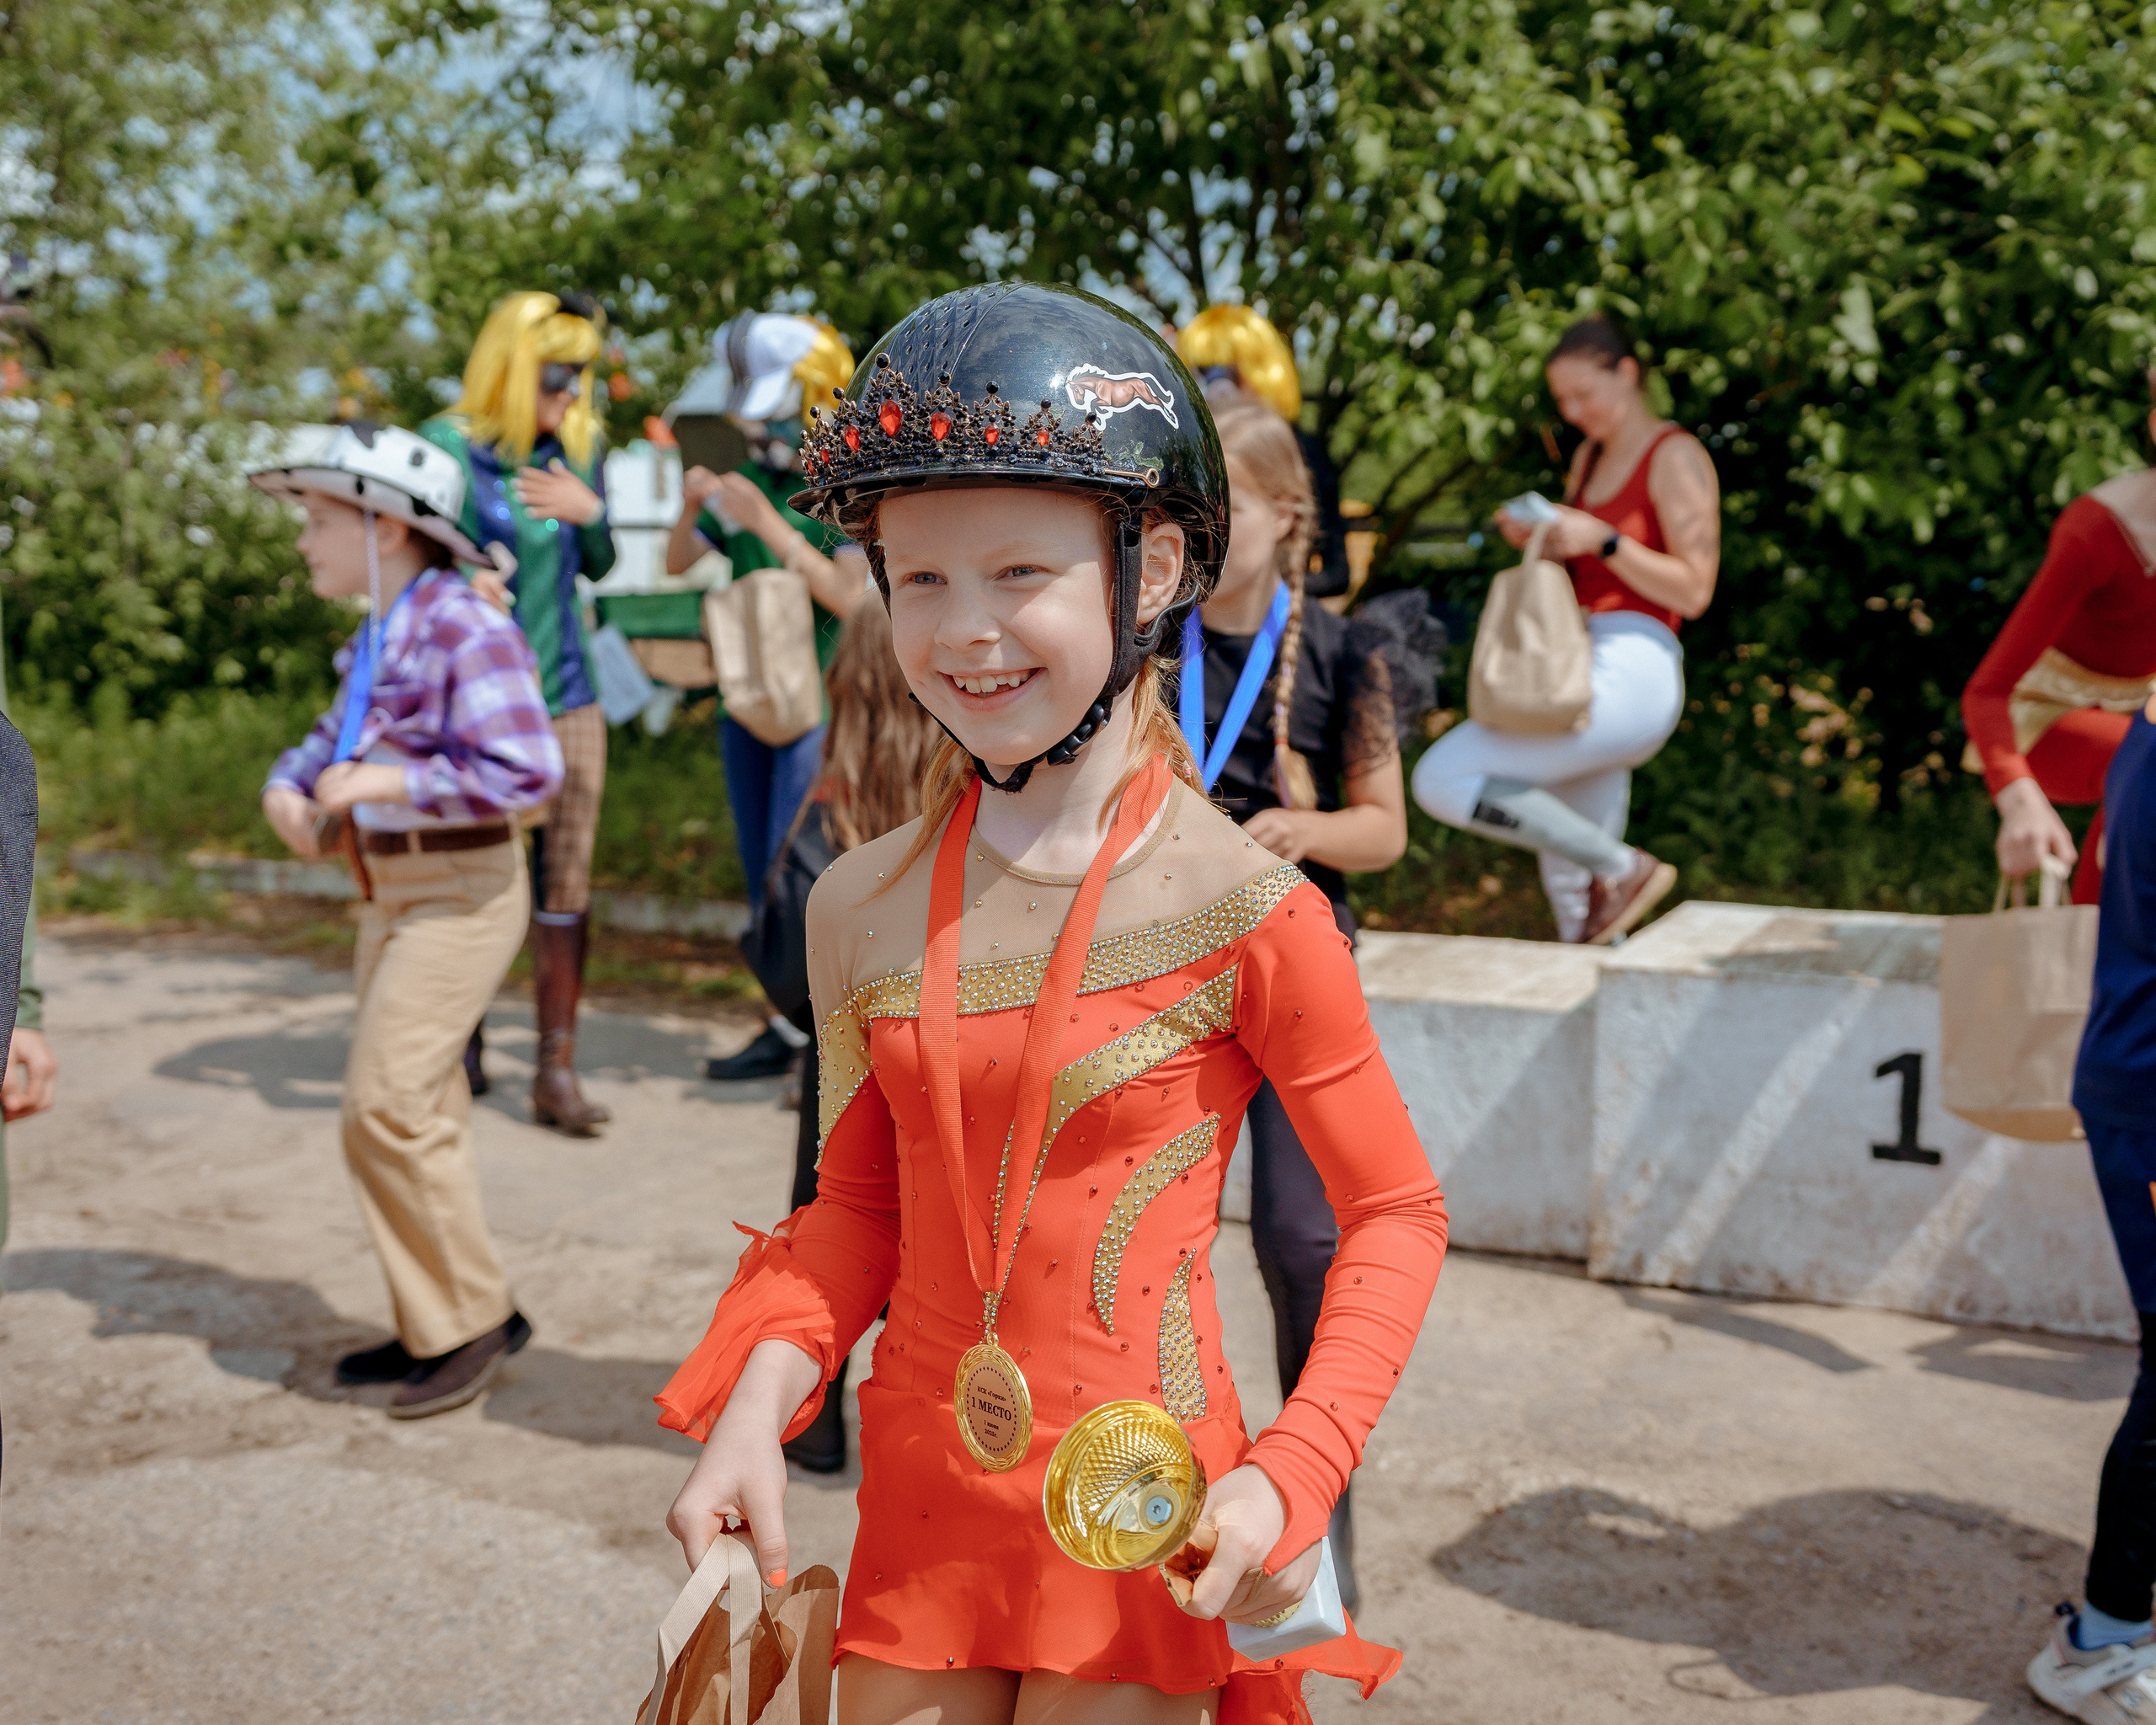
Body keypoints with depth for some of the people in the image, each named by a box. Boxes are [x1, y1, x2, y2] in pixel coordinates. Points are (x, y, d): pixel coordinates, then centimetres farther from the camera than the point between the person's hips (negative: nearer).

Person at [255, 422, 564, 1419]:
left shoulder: (465, 631, -16)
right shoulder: (375, 640, 11)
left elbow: (528, 774, -23)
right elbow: (333, 740, 25)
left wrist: (386, 784, -21)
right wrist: (289, 788, 3)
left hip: (462, 895, -9)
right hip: (394, 894, 9)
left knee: (388, 1107, -10)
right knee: (411, 1115, 12)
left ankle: (475, 1316, 4)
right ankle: (440, 1329, 24)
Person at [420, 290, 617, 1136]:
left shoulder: (579, 447, 8)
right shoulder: (449, 447, -5)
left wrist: (590, 511, -5)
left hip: (567, 694, 4)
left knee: (565, 885, 0)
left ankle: (556, 1069, 5)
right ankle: (463, 1044, 28)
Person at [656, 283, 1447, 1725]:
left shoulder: (1244, 913, -16)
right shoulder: (862, 907, -3)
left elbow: (1396, 1211, -6)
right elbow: (861, 1203, 8)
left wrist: (1295, 1477, -16)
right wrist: (760, 1400, -7)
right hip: (918, 1506, 4)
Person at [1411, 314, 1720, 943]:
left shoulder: (1676, 457, -4)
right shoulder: (1589, 457, 19)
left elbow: (1693, 591, -10)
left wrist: (1601, 539, -18)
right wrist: (1534, 537, 6)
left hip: (1629, 672, -9)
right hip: (1577, 667, 9)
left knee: (1443, 778, -21)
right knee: (1571, 898, 10)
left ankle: (1623, 867, -13)